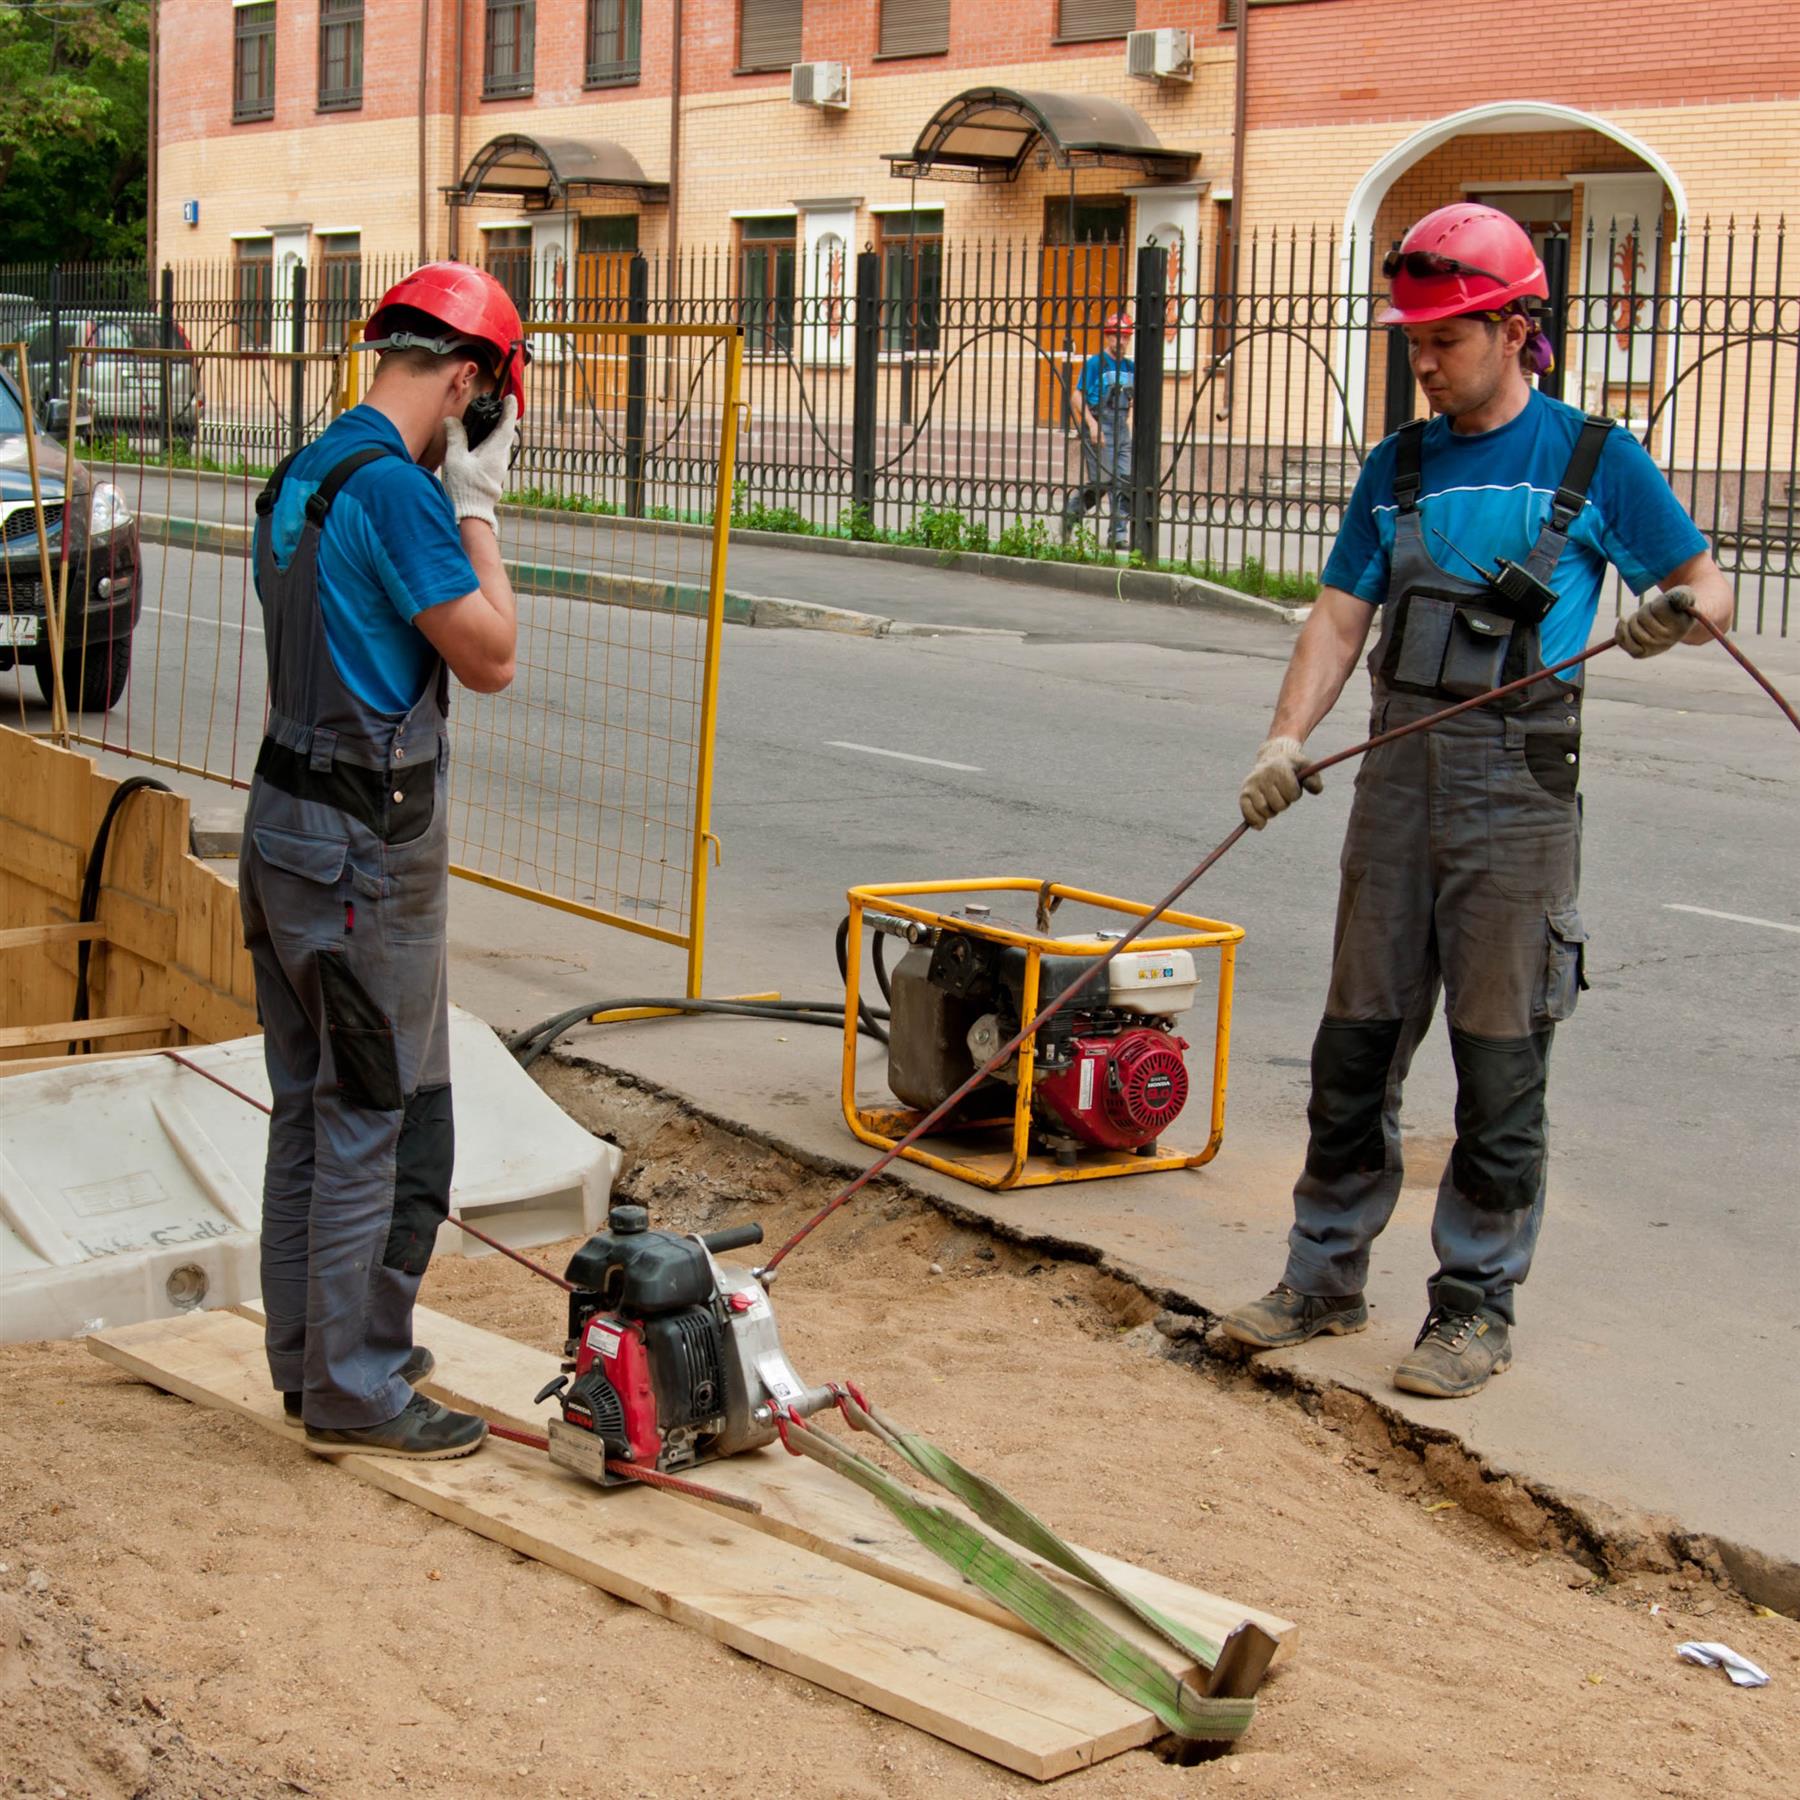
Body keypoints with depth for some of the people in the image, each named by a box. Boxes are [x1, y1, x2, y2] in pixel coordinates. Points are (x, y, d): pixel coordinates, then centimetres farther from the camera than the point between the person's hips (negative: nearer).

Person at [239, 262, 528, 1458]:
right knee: (381, 1116, -1)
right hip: (367, 837, -10)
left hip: (286, 815, 10)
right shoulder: (395, 489, -18)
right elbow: (491, 658, -13)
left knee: (310, 1108, 16)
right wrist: (478, 505, -6)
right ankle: (355, 1391, 7)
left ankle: (313, 1355, 26)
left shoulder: (300, 476, 12)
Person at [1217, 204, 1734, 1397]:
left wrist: (1677, 615, -21)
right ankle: (1328, 1276, 22)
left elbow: (1708, 587, 3)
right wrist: (1289, 738, -8)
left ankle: (1477, 1306, 13)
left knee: (1500, 1059, 1)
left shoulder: (1594, 460, -1)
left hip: (1517, 787, -4)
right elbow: (1342, 618, 7)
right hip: (1401, 773, 4)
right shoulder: (1402, 465, 11)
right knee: (1358, 1041, 9)